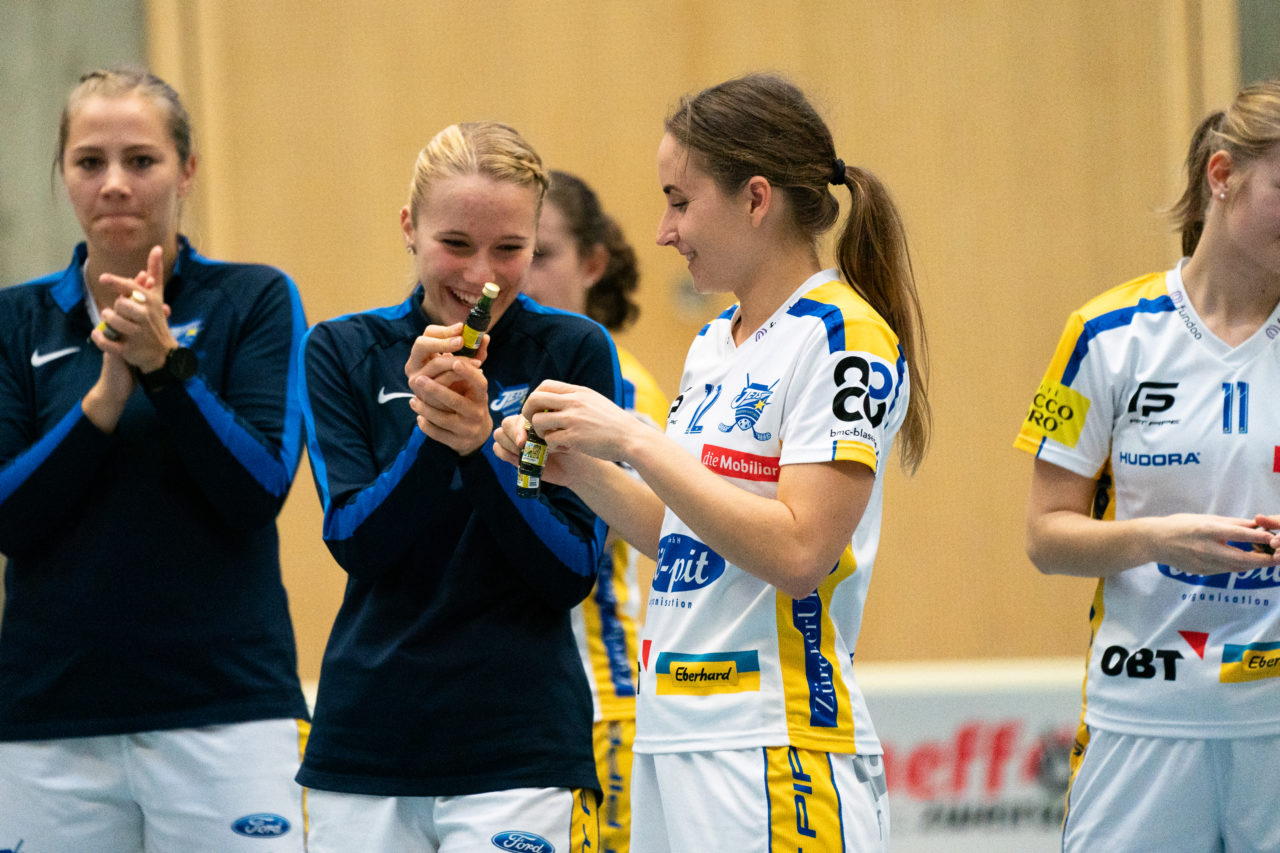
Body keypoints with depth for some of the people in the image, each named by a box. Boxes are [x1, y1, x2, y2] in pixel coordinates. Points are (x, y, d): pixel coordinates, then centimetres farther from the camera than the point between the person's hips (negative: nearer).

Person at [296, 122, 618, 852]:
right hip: (364, 740, 3)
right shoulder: (344, 352, 5)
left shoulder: (575, 352, -1)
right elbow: (353, 540, -5)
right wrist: (430, 433, -20)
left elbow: (575, 572, -5)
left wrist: (481, 444, -19)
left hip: (522, 755, -3)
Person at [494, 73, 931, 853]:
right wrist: (580, 468, 7)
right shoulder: (716, 344, 16)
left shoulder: (842, 336, -10)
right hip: (671, 740, 8)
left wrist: (635, 441, -16)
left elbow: (797, 550, -19)